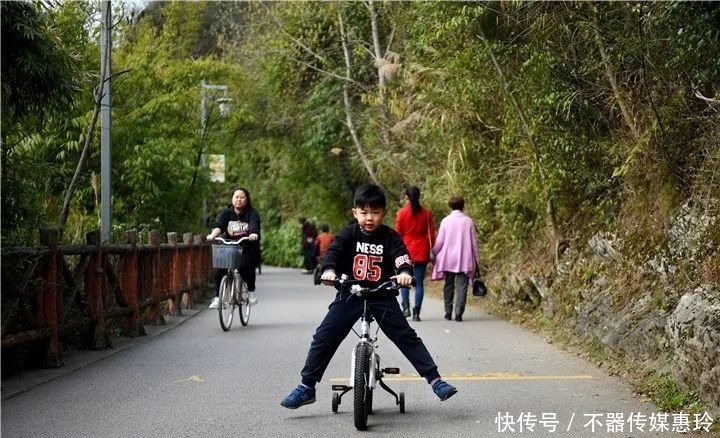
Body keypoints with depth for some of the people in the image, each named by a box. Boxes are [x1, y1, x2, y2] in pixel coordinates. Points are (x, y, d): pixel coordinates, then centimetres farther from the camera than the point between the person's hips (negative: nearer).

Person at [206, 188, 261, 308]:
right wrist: (213, 234, -34)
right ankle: (217, 298, -3)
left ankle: (251, 292, 2)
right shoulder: (226, 212, 3)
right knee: (219, 271, -13)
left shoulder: (252, 213, -2)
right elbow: (219, 225, -13)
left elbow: (255, 226, -20)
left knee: (247, 269, -22)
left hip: (248, 249, -2)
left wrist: (254, 234, -43)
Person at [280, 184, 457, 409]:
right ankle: (306, 388, 3)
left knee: (407, 337, -7)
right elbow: (333, 251, -16)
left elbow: (402, 257, -15)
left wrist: (404, 273, -39)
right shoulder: (349, 234, -2)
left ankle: (435, 379, 0)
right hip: (350, 295, 1)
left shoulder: (390, 237, -2)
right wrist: (329, 270, -38)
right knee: (323, 338, -6)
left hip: (382, 297, 0)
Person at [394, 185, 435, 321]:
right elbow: (431, 234, 2)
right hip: (422, 252, 1)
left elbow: (398, 233, -1)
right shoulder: (426, 213, 1)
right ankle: (416, 312, -1)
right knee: (419, 282, 3)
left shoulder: (402, 213, -4)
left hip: (406, 250, -1)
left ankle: (406, 307, -3)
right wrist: (431, 250, 11)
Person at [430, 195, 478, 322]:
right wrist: (476, 259, 10)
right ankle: (458, 314, -9)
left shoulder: (445, 221, -3)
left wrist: (434, 253, 14)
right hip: (465, 260, -1)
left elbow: (439, 241, -1)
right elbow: (474, 242, 2)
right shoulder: (468, 221, -2)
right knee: (461, 286, -1)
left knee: (449, 286, 13)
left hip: (448, 259, 1)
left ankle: (448, 313, 14)